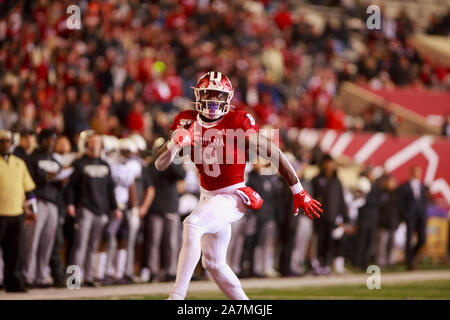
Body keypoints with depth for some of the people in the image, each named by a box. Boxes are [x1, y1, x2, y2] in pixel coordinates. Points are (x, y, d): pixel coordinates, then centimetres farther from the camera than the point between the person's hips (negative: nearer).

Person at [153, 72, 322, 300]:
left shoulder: (238, 122, -15)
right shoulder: (187, 122, -2)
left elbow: (273, 154, -11)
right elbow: (160, 164, -6)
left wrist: (298, 192, -9)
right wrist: (175, 143, -28)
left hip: (233, 196, -7)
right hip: (208, 197, 7)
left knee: (192, 224, -31)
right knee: (213, 263, 13)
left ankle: (177, 296, -33)